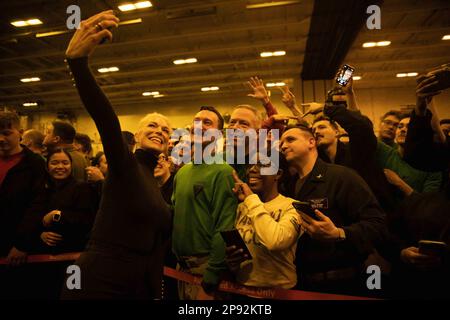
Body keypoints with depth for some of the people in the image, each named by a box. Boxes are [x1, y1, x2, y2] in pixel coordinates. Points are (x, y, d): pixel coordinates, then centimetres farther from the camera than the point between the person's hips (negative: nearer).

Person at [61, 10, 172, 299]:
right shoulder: (124, 164, -9)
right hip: (96, 282, -7)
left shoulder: (156, 183, 11)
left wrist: (156, 293, 16)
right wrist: (78, 61, -44)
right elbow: (106, 119, -29)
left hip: (137, 286, 7)